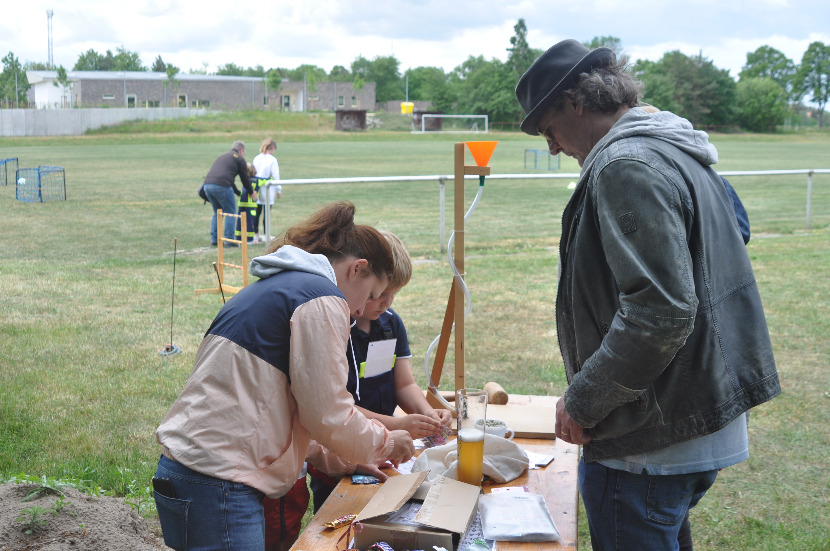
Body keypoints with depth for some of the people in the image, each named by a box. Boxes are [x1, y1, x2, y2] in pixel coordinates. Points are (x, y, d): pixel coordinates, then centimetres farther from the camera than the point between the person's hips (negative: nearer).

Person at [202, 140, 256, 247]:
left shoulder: (222, 156, 32)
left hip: (207, 185, 7)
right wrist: (252, 193, 27)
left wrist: (238, 192, 44)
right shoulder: (239, 158, 9)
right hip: (221, 186, -7)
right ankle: (229, 240, 1)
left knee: (217, 212, 21)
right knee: (230, 213, 5)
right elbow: (245, 179, 11)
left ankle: (214, 239, 18)